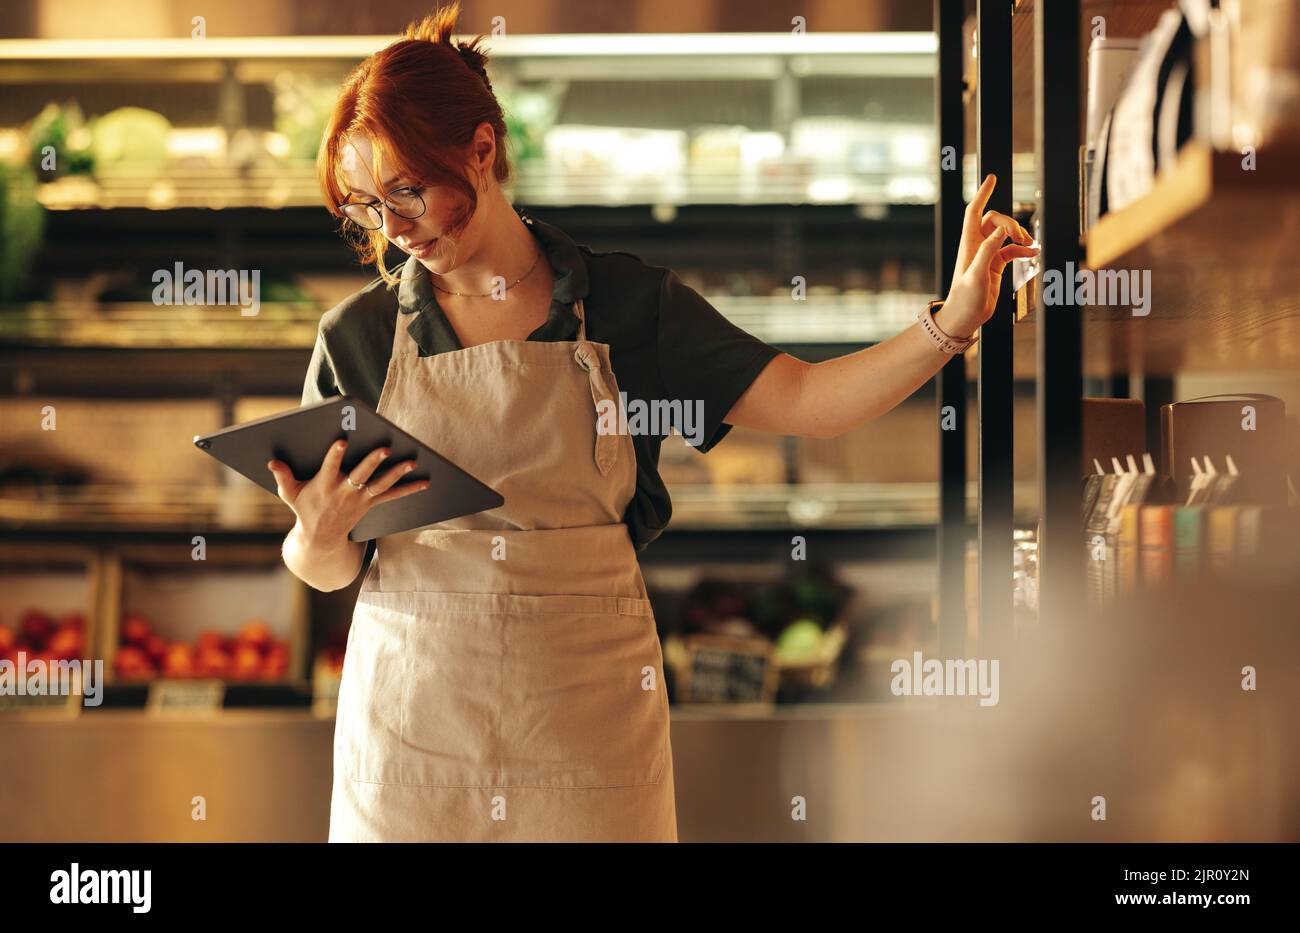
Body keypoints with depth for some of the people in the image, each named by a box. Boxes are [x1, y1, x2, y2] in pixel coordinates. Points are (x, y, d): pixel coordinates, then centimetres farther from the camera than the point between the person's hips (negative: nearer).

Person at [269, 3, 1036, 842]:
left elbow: (804, 402, -3)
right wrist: (319, 534, -17)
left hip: (587, 705, 0)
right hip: (413, 703, 0)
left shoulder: (624, 302, 2)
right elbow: (329, 570, 6)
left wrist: (954, 319, -14)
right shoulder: (360, 335, 2)